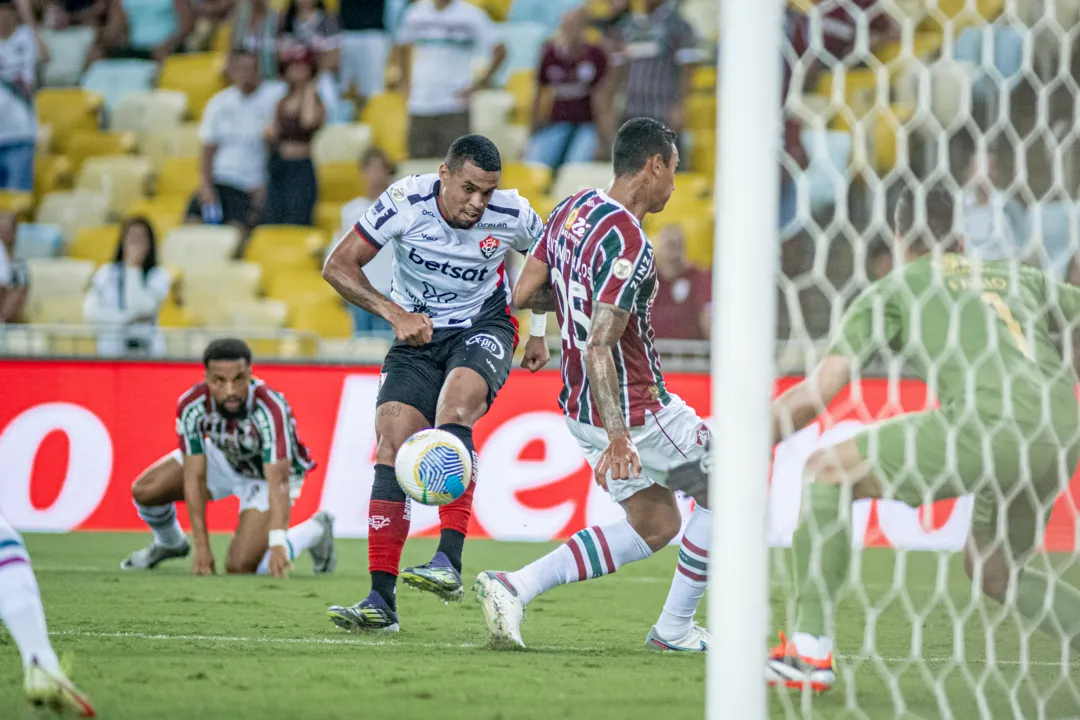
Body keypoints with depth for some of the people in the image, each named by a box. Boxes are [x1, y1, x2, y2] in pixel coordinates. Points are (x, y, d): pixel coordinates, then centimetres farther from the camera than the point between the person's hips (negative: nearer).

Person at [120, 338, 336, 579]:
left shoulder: (270, 408, -41)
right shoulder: (191, 406, -30)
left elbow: (278, 483, -45)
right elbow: (194, 477, -26)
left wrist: (277, 544, -57)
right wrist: (202, 549, -29)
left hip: (266, 476, -4)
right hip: (224, 458, 4)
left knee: (241, 566, -17)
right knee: (144, 490, -9)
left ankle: (314, 531, 9)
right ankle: (169, 543, 26)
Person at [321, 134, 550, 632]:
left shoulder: (511, 215, -15)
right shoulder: (406, 203, -18)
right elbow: (338, 266, -12)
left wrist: (539, 332, 11)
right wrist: (395, 313, -22)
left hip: (484, 327, -2)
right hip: (417, 332, 2)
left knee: (454, 409, -32)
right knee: (391, 447, -13)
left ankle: (449, 562, -37)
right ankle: (381, 600, -10)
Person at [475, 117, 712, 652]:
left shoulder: (572, 209, 4)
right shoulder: (627, 244, -24)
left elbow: (522, 294, 9)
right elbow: (598, 349, -28)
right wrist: (618, 439, -31)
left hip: (582, 408, 9)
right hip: (632, 412, -9)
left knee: (654, 527, 17)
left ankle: (513, 587, 4)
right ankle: (675, 629, 15)